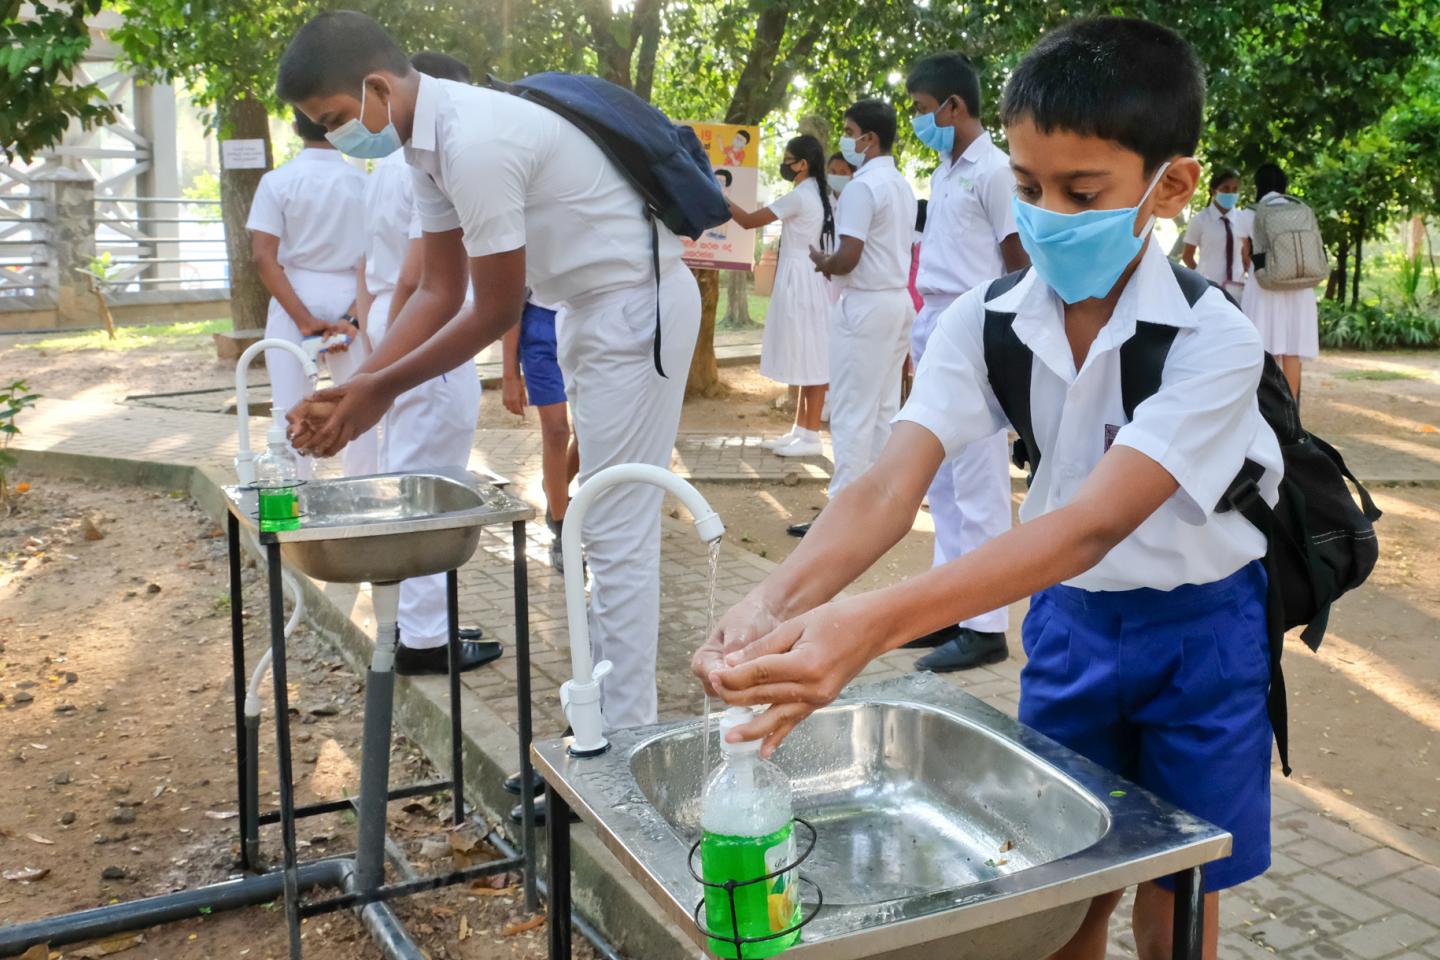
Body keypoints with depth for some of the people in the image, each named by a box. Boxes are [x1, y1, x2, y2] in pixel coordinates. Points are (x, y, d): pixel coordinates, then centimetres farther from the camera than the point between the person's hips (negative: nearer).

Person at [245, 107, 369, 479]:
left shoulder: (278, 181, -5)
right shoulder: (362, 182, -1)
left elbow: (263, 257, -12)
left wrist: (303, 319, -13)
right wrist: (353, 318, -7)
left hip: (295, 298, -1)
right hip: (350, 300, 2)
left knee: (291, 408, 5)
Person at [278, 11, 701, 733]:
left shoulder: (476, 142, -27)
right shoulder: (429, 141, 3)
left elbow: (495, 312, -20)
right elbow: (440, 292, 6)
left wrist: (383, 390, -10)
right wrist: (355, 387, -2)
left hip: (636, 306, -10)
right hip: (589, 307, 10)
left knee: (617, 532, -6)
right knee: (606, 525, 15)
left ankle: (627, 743, 5)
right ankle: (607, 713, 28)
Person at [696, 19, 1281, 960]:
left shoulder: (1213, 340, -27)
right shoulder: (986, 322, -15)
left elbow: (1094, 523, -38)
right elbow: (893, 484, -26)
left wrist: (876, 621, -51)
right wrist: (778, 600, -47)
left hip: (1199, 632, -3)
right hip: (1069, 614, 3)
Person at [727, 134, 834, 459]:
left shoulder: (799, 197, -15)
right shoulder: (817, 194, 14)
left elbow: (749, 221, -14)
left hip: (802, 283, -10)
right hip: (804, 282, 10)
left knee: (810, 359, -6)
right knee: (806, 359, 11)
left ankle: (811, 437, -3)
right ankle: (800, 430, 17)